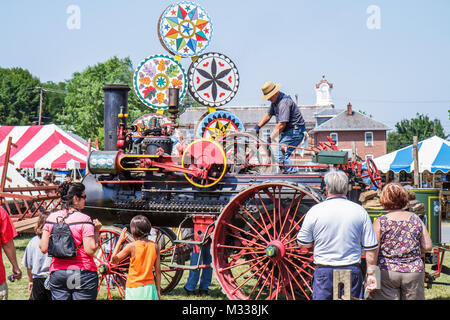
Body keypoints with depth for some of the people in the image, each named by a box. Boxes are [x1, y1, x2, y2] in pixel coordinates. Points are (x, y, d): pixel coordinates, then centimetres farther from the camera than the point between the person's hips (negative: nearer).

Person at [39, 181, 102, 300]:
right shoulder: (84, 219, -9)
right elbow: (90, 250, -14)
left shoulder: (52, 218, 4)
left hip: (57, 274, 4)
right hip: (83, 273, -4)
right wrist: (96, 231, -2)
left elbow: (44, 248, 4)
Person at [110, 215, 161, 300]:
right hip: (150, 287, 3)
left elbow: (113, 260, 1)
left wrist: (120, 240, 6)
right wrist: (158, 290, 12)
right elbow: (158, 270, 3)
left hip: (134, 288, -3)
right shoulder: (154, 246, -1)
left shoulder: (131, 246, -11)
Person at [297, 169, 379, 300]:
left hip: (324, 271, -1)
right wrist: (371, 274, 9)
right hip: (353, 272, 1)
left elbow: (303, 243, 6)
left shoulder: (315, 211, -3)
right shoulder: (360, 211, 1)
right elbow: (371, 247, 1)